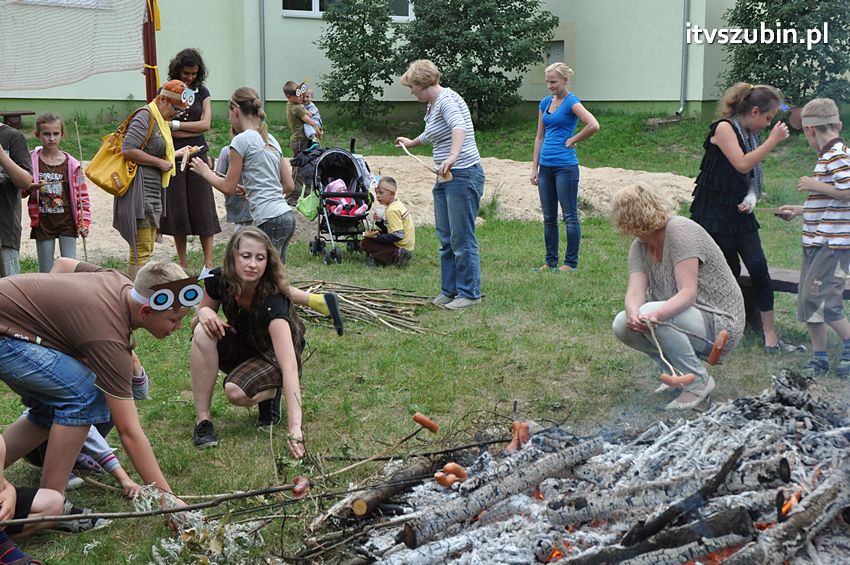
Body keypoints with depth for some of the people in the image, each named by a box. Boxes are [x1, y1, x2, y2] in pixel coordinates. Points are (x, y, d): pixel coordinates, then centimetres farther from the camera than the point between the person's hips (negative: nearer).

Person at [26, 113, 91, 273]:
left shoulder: (72, 164, -1)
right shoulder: (31, 160, -1)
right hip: (43, 222, 0)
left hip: (67, 222, 0)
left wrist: (84, 221, -3)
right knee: (45, 271, 5)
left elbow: (82, 195, 4)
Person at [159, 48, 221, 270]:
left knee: (203, 207, -1)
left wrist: (176, 124, -8)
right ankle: (182, 264, 11)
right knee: (177, 209, 2)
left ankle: (209, 262, 5)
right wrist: (195, 129, -10)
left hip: (198, 155, 1)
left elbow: (206, 124, -3)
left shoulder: (202, 92, 8)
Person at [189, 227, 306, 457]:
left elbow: (289, 365, -44)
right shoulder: (218, 281, -19)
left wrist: (294, 428, -54)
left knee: (236, 393, -34)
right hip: (241, 347, 5)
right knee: (203, 333, -27)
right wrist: (203, 312, -28)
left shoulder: (273, 301, -35)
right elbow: (195, 325, -1)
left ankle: (270, 393, 2)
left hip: (272, 357, -5)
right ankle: (202, 419, -18)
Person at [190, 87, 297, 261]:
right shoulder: (271, 139, 16)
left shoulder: (242, 140, -6)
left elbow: (228, 187, -2)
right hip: (287, 216, 8)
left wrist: (205, 172, 15)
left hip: (270, 221, -8)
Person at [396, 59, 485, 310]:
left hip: (463, 175, -10)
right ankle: (449, 289, 21)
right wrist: (411, 143, 56)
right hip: (445, 177, 10)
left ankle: (470, 293, 4)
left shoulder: (447, 99, -15)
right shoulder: (432, 105, 16)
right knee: (445, 238, 13)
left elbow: (459, 127, -35)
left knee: (462, 238, -5)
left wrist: (453, 156, -52)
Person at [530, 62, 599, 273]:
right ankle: (551, 262, 19)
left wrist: (572, 140, -10)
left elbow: (594, 125, -22)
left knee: (569, 216, 0)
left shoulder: (571, 102, -8)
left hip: (565, 166, -7)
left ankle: (571, 263, 6)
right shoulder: (545, 103, 13)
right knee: (548, 218, 11)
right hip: (546, 166, 8)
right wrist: (534, 168, 12)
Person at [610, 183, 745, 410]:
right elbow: (635, 292, -13)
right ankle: (680, 374, 8)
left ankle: (699, 381, -12)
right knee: (622, 325, -8)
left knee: (650, 315, -30)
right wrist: (634, 314, -36)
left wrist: (656, 315, -45)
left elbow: (688, 293, -28)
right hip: (691, 318, 8)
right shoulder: (639, 247, 4)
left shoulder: (680, 231, -19)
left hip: (721, 324, -8)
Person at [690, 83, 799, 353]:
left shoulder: (752, 136, 11)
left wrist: (751, 197, -5)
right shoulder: (724, 128, -12)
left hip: (740, 212, 7)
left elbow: (753, 177, 15)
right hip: (714, 212, -7)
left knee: (758, 267, -3)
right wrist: (773, 141, -18)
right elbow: (742, 165, -24)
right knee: (729, 272, -1)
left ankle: (770, 336, 0)